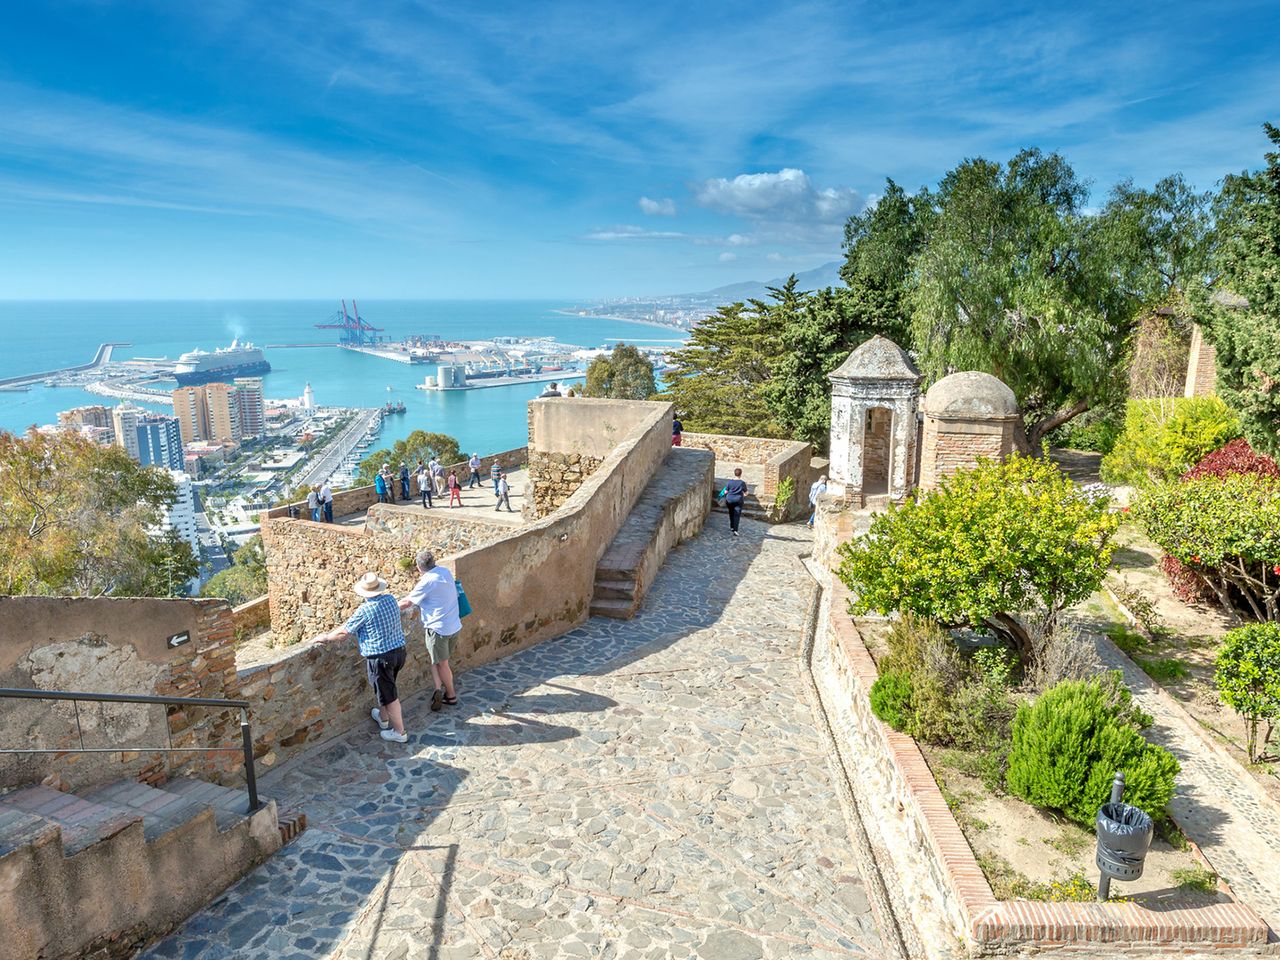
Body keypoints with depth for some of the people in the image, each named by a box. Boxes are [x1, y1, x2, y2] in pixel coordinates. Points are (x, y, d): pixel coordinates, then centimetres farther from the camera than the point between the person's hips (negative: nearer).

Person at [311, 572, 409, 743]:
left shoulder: (364, 610, -19)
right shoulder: (390, 599, 0)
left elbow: (344, 632, -9)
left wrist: (326, 637, 8)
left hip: (380, 657, -7)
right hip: (398, 650, 7)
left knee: (389, 695, 6)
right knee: (385, 688, 27)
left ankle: (400, 732, 16)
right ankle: (383, 718, 47)